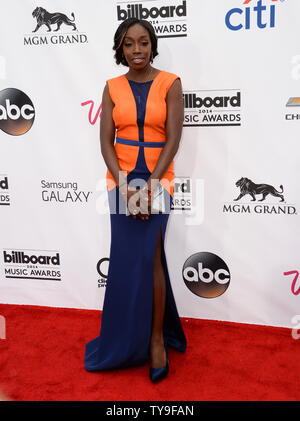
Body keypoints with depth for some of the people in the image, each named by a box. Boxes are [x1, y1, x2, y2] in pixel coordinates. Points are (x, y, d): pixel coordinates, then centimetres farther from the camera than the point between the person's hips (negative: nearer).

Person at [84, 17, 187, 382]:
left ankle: (156, 338, 10)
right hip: (120, 176, 3)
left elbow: (173, 138, -9)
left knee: (148, 256, -5)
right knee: (128, 258, 6)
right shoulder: (113, 88, 4)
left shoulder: (169, 84, -3)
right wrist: (124, 185, -14)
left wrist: (150, 185, -16)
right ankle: (131, 339, 23)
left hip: (157, 175, -2)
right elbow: (106, 140, -2)